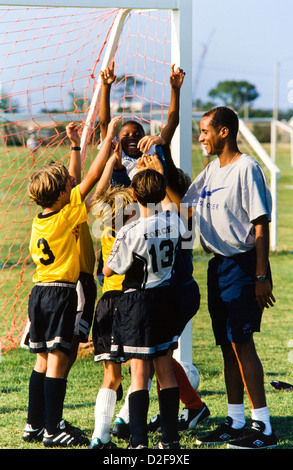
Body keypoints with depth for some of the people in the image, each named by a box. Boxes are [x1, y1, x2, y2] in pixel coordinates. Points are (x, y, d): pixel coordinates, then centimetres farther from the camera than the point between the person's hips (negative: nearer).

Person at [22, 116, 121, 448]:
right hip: (61, 293, -7)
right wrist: (109, 137, 0)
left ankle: (34, 425, 15)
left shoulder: (38, 220, 6)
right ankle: (53, 430, -6)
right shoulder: (68, 213, -12)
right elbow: (92, 175, -9)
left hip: (38, 292, 7)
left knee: (43, 360, 12)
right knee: (57, 359, -6)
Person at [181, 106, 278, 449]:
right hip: (218, 264, 9)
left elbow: (261, 225, -15)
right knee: (227, 344, 11)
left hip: (242, 264, -8)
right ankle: (235, 422, 18)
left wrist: (262, 276, -19)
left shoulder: (246, 168, -12)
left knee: (240, 341, -11)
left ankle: (262, 426, -9)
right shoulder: (212, 170, 14)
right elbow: (180, 201, 27)